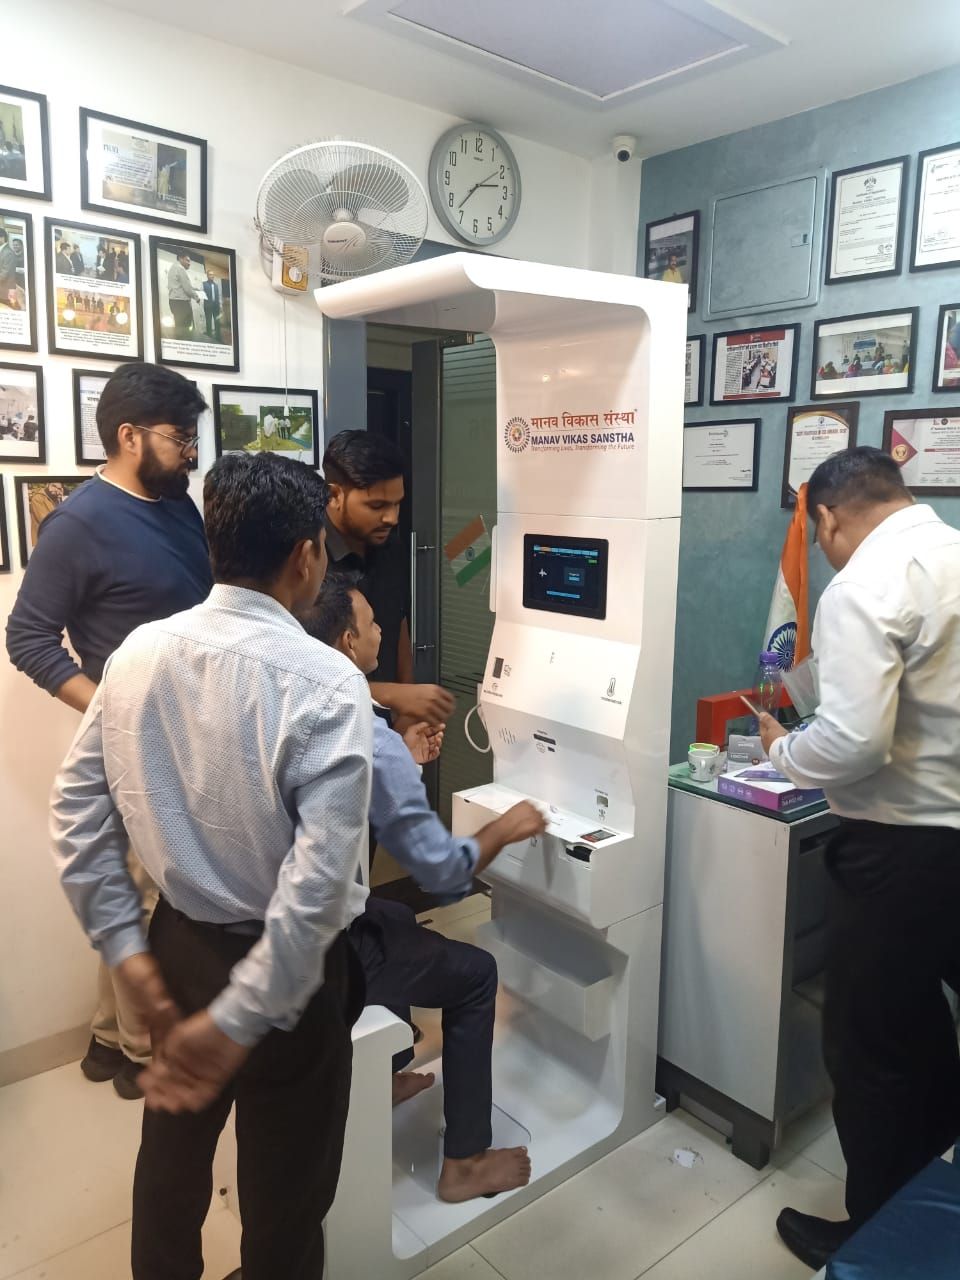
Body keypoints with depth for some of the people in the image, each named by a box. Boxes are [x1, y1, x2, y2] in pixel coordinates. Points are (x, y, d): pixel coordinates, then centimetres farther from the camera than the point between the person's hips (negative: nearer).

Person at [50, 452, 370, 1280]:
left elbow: (76, 814, -2)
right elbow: (319, 879, -29)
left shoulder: (137, 652, -7)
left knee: (173, 1153, 30)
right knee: (283, 1190, 20)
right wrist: (238, 1023, -20)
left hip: (176, 942, 6)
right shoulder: (324, 681, -24)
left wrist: (126, 951, 1)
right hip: (279, 967, -5)